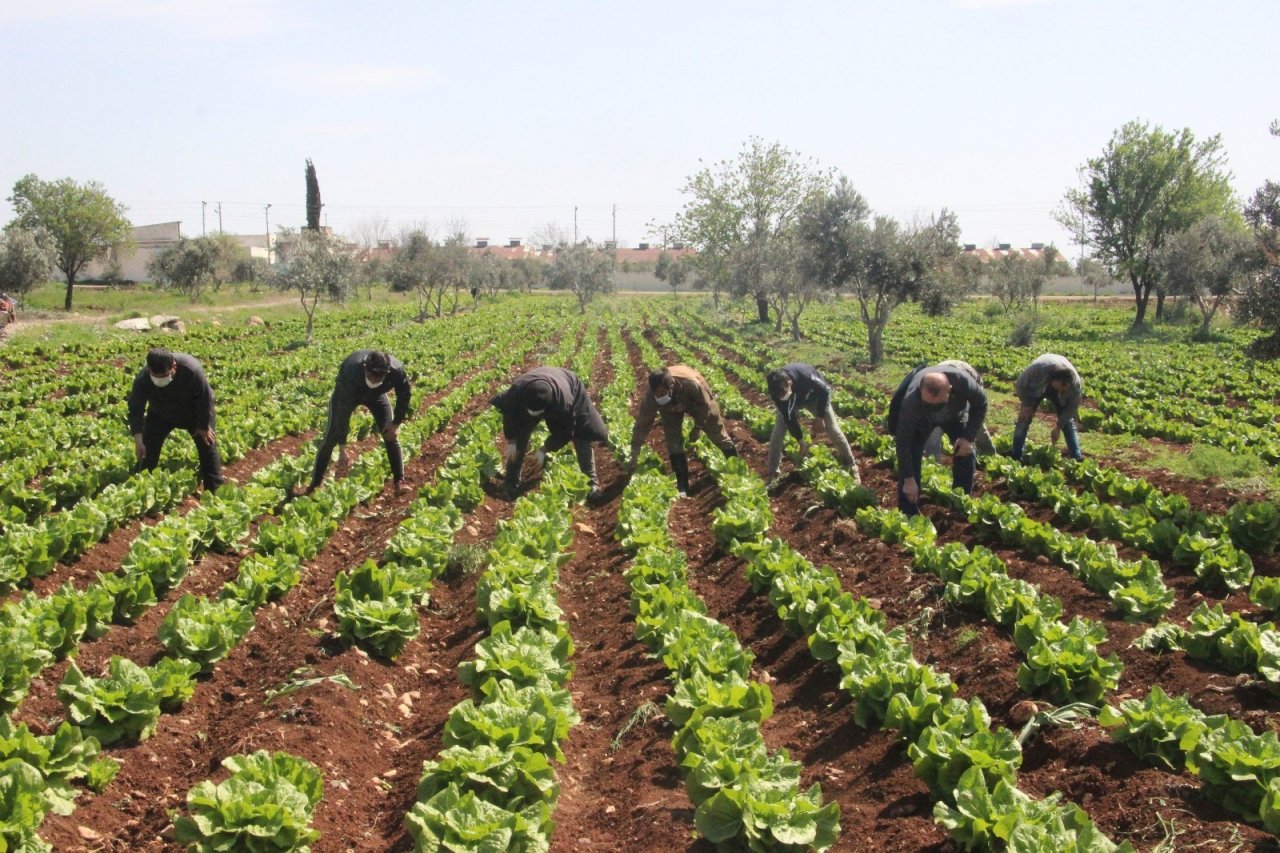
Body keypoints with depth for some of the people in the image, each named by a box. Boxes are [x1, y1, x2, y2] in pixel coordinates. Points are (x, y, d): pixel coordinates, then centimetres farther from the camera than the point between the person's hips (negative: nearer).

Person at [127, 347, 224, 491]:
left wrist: (204, 426, -18)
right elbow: (136, 409, -27)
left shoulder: (192, 370, -42)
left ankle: (216, 488, 7)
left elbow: (205, 399, -28)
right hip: (160, 415, 2)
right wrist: (138, 438, -38)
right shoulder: (142, 379, -35)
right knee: (148, 447, -5)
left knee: (207, 443, -3)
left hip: (193, 412, -2)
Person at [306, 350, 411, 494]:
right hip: (347, 394, -2)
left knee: (391, 435, -7)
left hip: (376, 395, 2)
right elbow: (343, 412, -41)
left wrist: (396, 424, -12)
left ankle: (399, 481, 4)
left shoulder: (396, 370, -39)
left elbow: (404, 396, -16)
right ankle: (315, 484, 1)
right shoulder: (351, 373, -45)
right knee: (331, 437, -9)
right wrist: (342, 449, -40)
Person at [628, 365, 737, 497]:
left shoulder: (692, 383, -48)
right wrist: (634, 456, -26)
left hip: (696, 400, -1)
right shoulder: (651, 398, -41)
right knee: (674, 443, -10)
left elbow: (704, 405, -26)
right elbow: (642, 424, -29)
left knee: (715, 429, 12)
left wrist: (697, 428, -15)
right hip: (671, 409, 1)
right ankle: (682, 489, -1)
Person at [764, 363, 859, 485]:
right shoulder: (775, 391, -34)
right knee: (777, 436, -10)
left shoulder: (806, 376, -45)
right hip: (791, 403, 2)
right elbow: (787, 416, -22)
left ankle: (852, 467, 11)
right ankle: (772, 475, 3)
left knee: (834, 431, -5)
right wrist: (800, 440, -19)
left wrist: (820, 416, -19)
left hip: (812, 396, -2)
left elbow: (825, 390, -24)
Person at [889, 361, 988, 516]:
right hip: (920, 418, -2)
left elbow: (980, 404, -19)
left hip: (955, 412, 2)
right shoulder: (911, 400, -45)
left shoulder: (963, 381, -42)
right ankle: (909, 513, -10)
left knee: (966, 453, -5)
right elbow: (903, 440, -36)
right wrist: (909, 479, -35)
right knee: (910, 456, -18)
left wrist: (969, 437, -26)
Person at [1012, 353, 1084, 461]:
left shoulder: (1074, 381, -37)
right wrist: (1027, 405, -20)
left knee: (1068, 421, -8)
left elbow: (1073, 405, -22)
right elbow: (1020, 385, -24)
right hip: (1035, 388, -1)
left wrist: (1059, 426, -22)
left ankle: (1077, 457, -4)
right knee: (1024, 418, -13)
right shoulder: (1037, 370, -44)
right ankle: (1016, 456, -10)